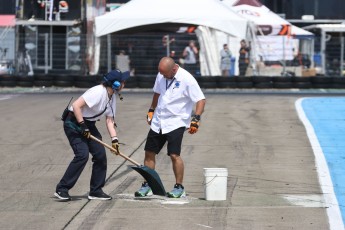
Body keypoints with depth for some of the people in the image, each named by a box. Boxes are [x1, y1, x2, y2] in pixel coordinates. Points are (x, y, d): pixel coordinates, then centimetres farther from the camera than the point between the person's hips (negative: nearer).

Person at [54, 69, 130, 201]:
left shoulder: (112, 97, 4)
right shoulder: (98, 92, -25)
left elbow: (109, 120, 5)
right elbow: (76, 105, -30)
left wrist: (114, 139, -7)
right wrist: (82, 126, -26)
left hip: (88, 124, 9)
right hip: (73, 122, -9)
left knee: (100, 154, 1)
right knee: (82, 154, -20)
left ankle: (96, 191, 12)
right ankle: (62, 189, -13)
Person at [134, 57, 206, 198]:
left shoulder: (187, 79, -15)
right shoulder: (161, 76, 5)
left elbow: (201, 100, -15)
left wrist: (195, 119, -24)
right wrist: (151, 110, 24)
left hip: (176, 123, -6)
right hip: (158, 122, 6)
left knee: (174, 155, -15)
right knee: (149, 153, 6)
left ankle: (179, 187, -1)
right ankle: (147, 186, 18)